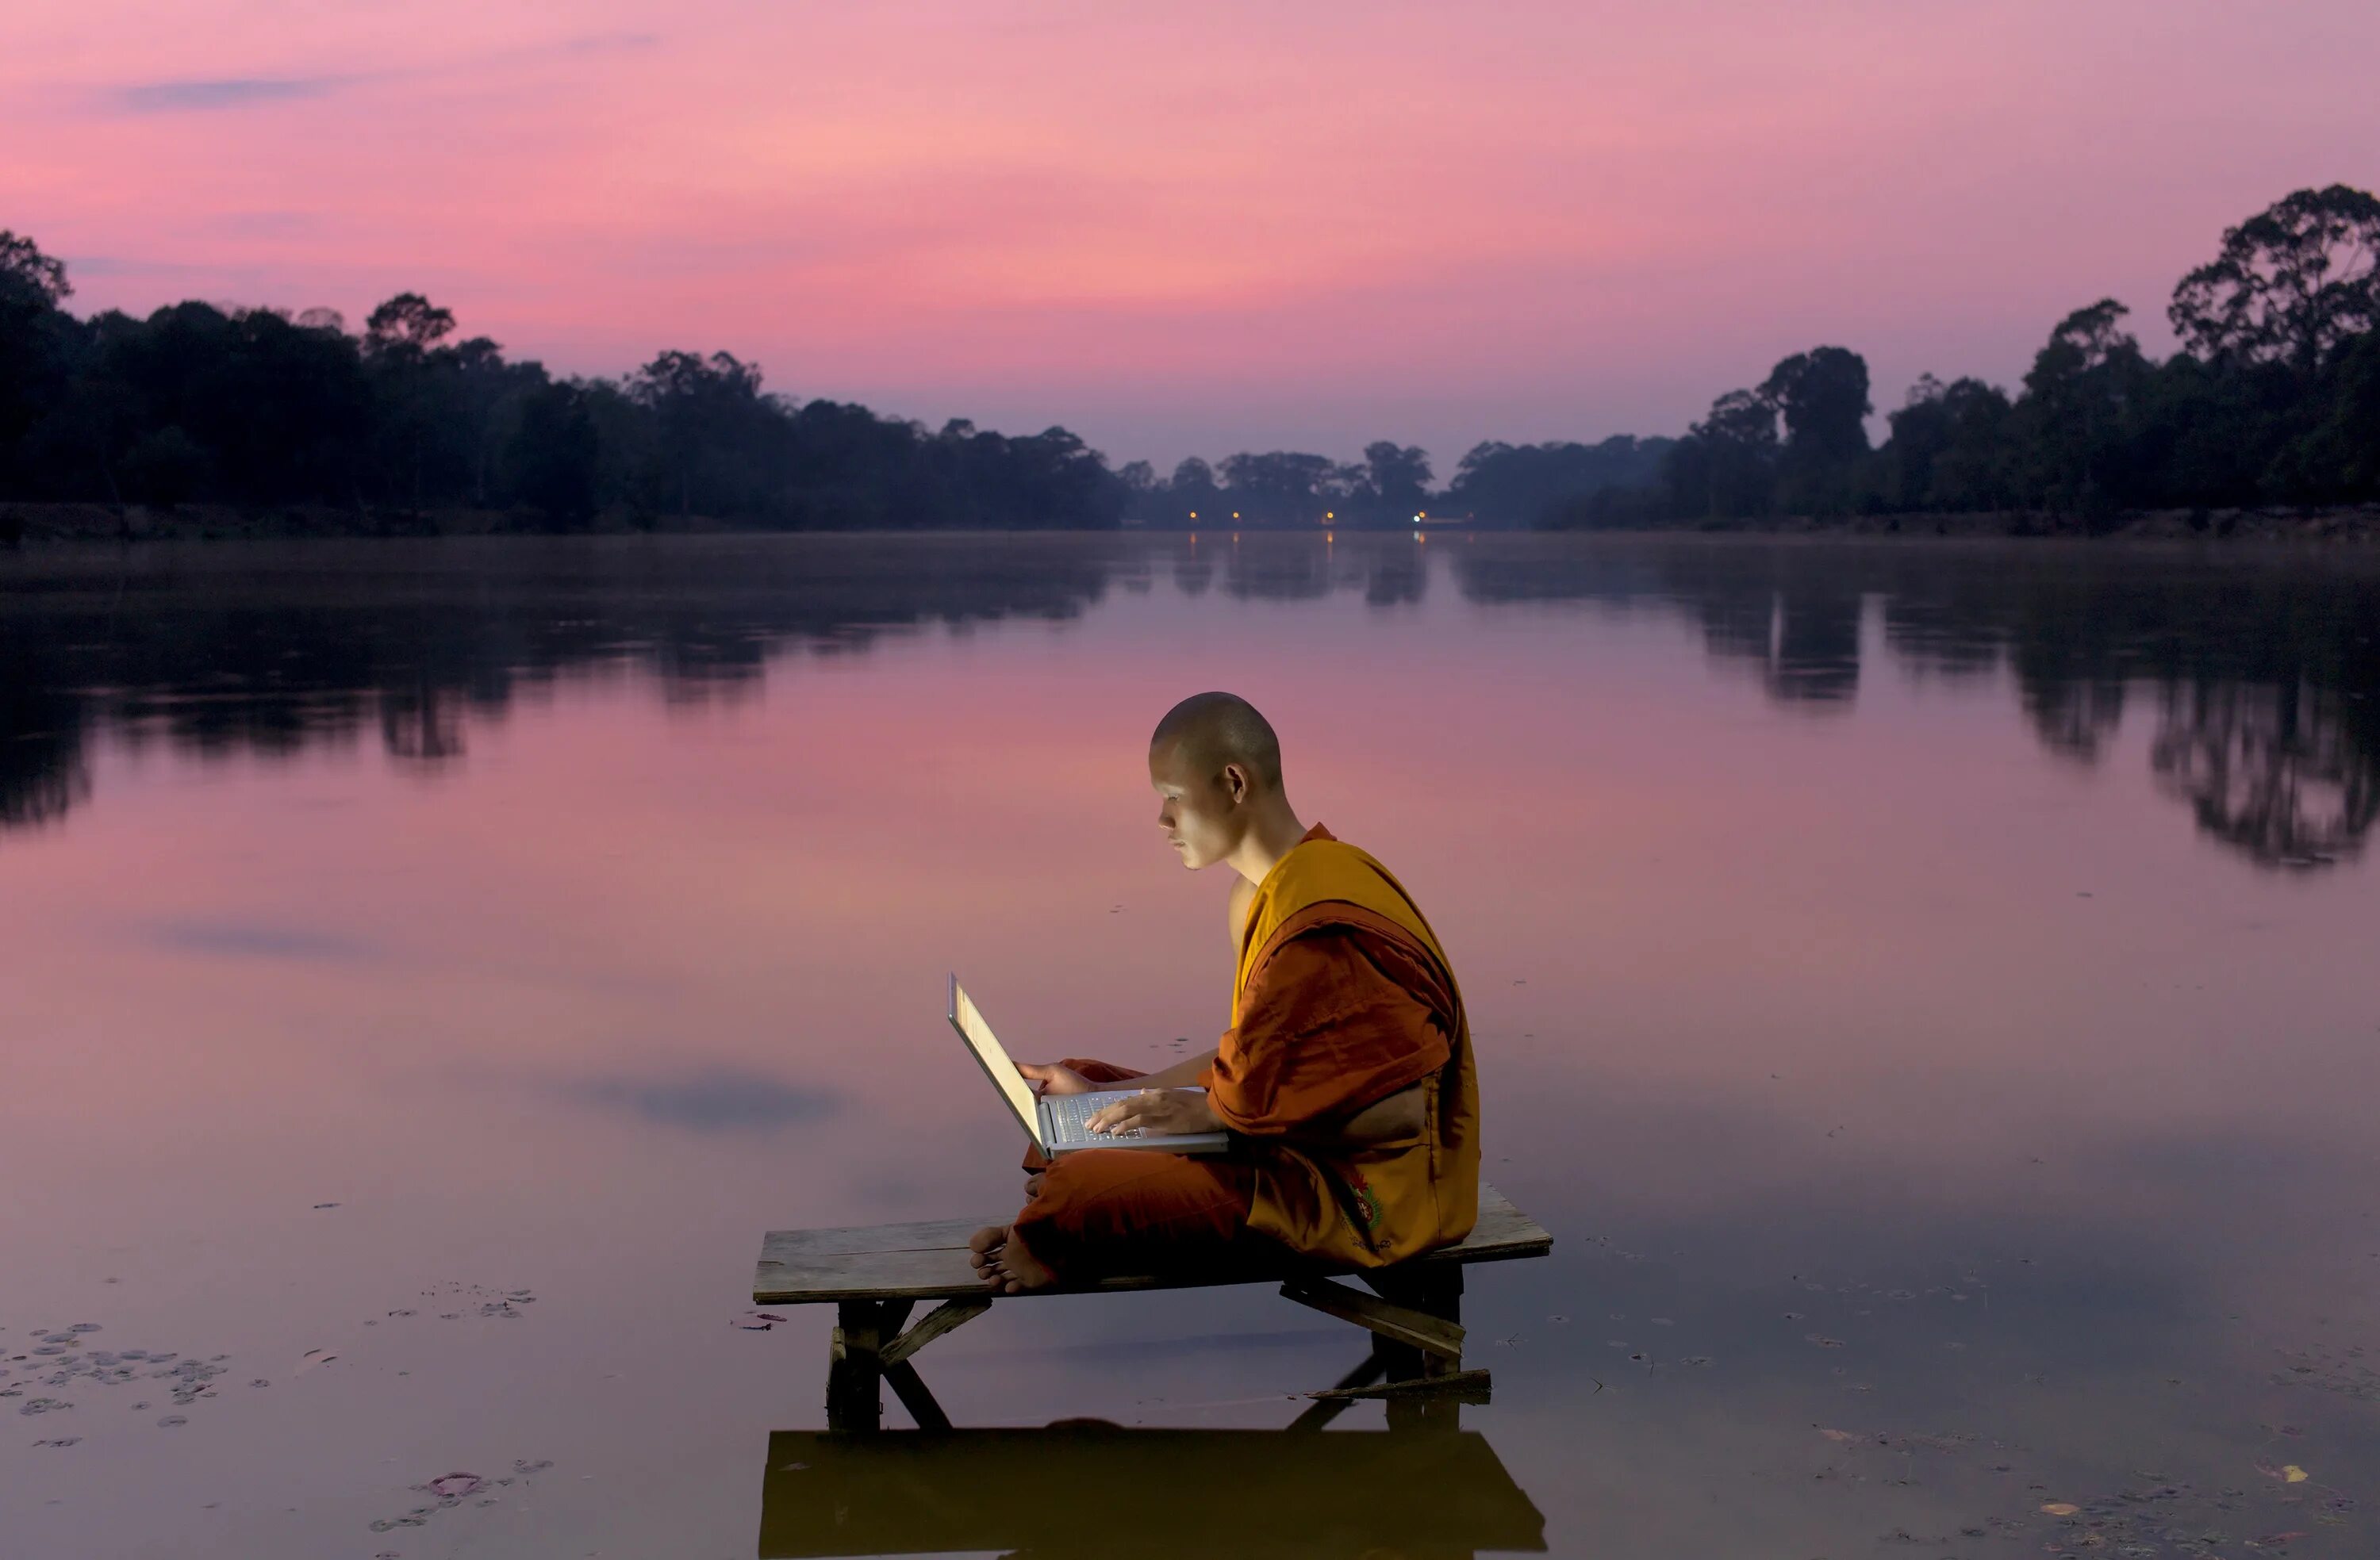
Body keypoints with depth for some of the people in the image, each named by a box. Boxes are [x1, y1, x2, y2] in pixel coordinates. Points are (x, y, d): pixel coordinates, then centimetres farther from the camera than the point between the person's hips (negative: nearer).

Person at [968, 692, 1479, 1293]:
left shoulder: (1321, 926, -24)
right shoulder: (1267, 894, 9)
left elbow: (1404, 1109, -26)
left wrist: (1218, 1113, -22)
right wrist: (1105, 1093, 9)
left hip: (1366, 1192, -11)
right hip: (1304, 1144, 11)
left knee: (1079, 1194, -22)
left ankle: (1045, 1256, 6)